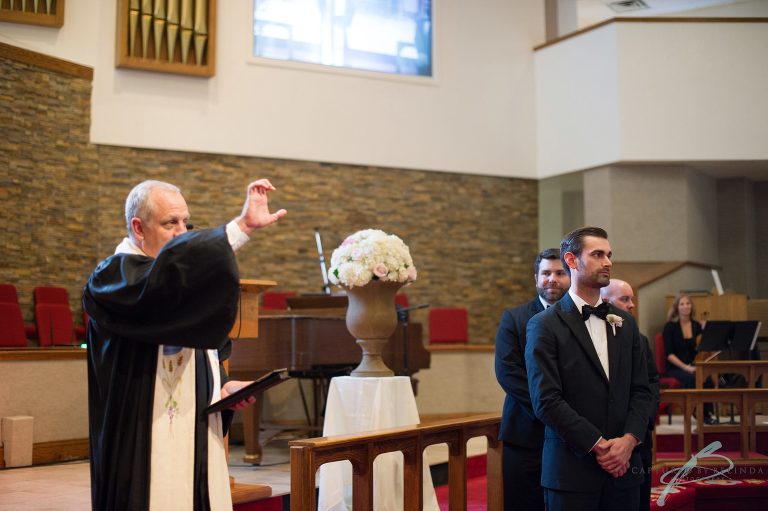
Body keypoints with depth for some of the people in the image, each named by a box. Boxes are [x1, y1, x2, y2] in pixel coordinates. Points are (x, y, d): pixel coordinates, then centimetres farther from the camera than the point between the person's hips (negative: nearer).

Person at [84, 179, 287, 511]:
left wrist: (221, 387, 2)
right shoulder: (111, 278, -10)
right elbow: (168, 271, -32)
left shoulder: (185, 281, 16)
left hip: (199, 443, 8)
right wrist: (242, 226, -35)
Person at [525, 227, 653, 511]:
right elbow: (546, 400, -12)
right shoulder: (544, 325, -5)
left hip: (623, 466, 5)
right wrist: (599, 445, -13)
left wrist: (628, 440, -6)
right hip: (572, 469, -4)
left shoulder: (624, 322, 12)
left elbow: (641, 390, 10)